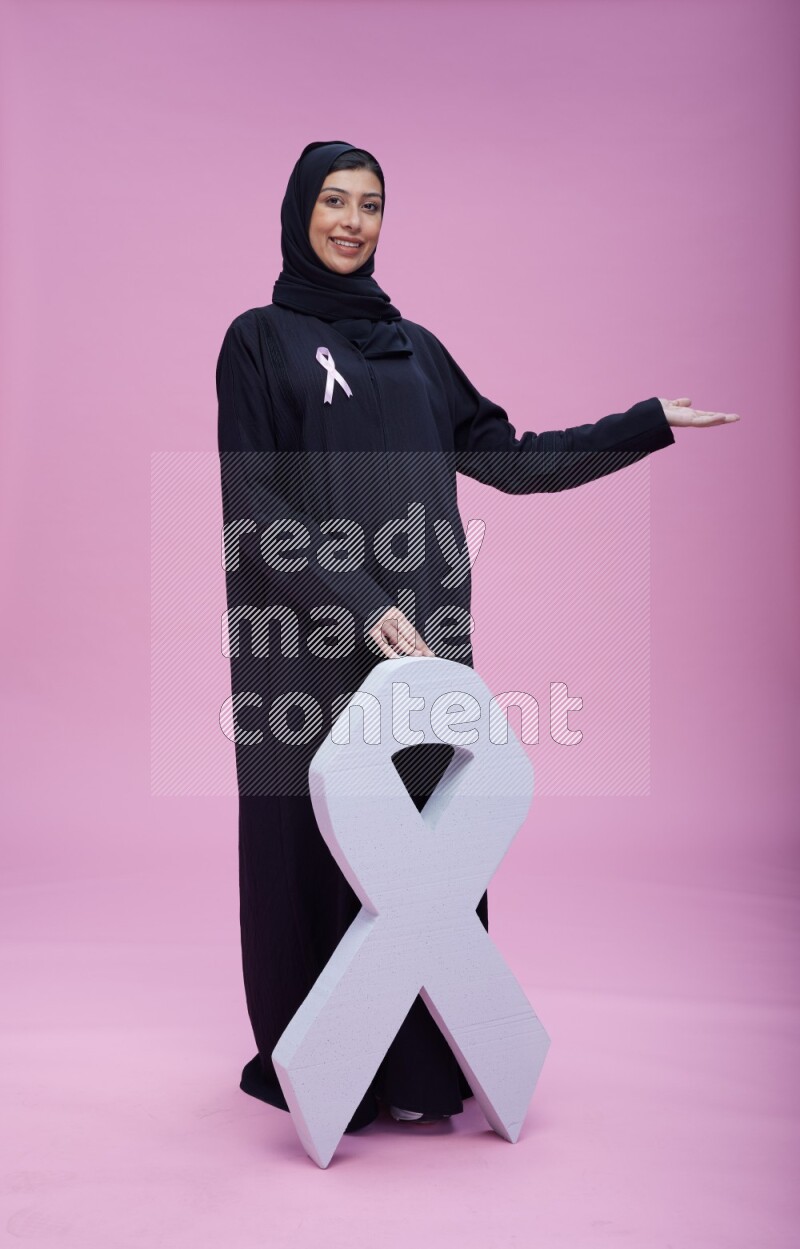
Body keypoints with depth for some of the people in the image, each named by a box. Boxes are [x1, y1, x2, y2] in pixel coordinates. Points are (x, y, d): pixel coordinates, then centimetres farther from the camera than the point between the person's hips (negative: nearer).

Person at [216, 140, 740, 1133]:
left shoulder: (414, 344, 17)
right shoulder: (259, 340, 2)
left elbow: (507, 458, 16)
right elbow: (253, 509, -8)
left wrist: (648, 423, 14)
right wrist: (360, 606, -17)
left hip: (420, 631, 5)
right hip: (312, 635, -4)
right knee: (317, 839, 1)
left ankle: (418, 1066, 17)